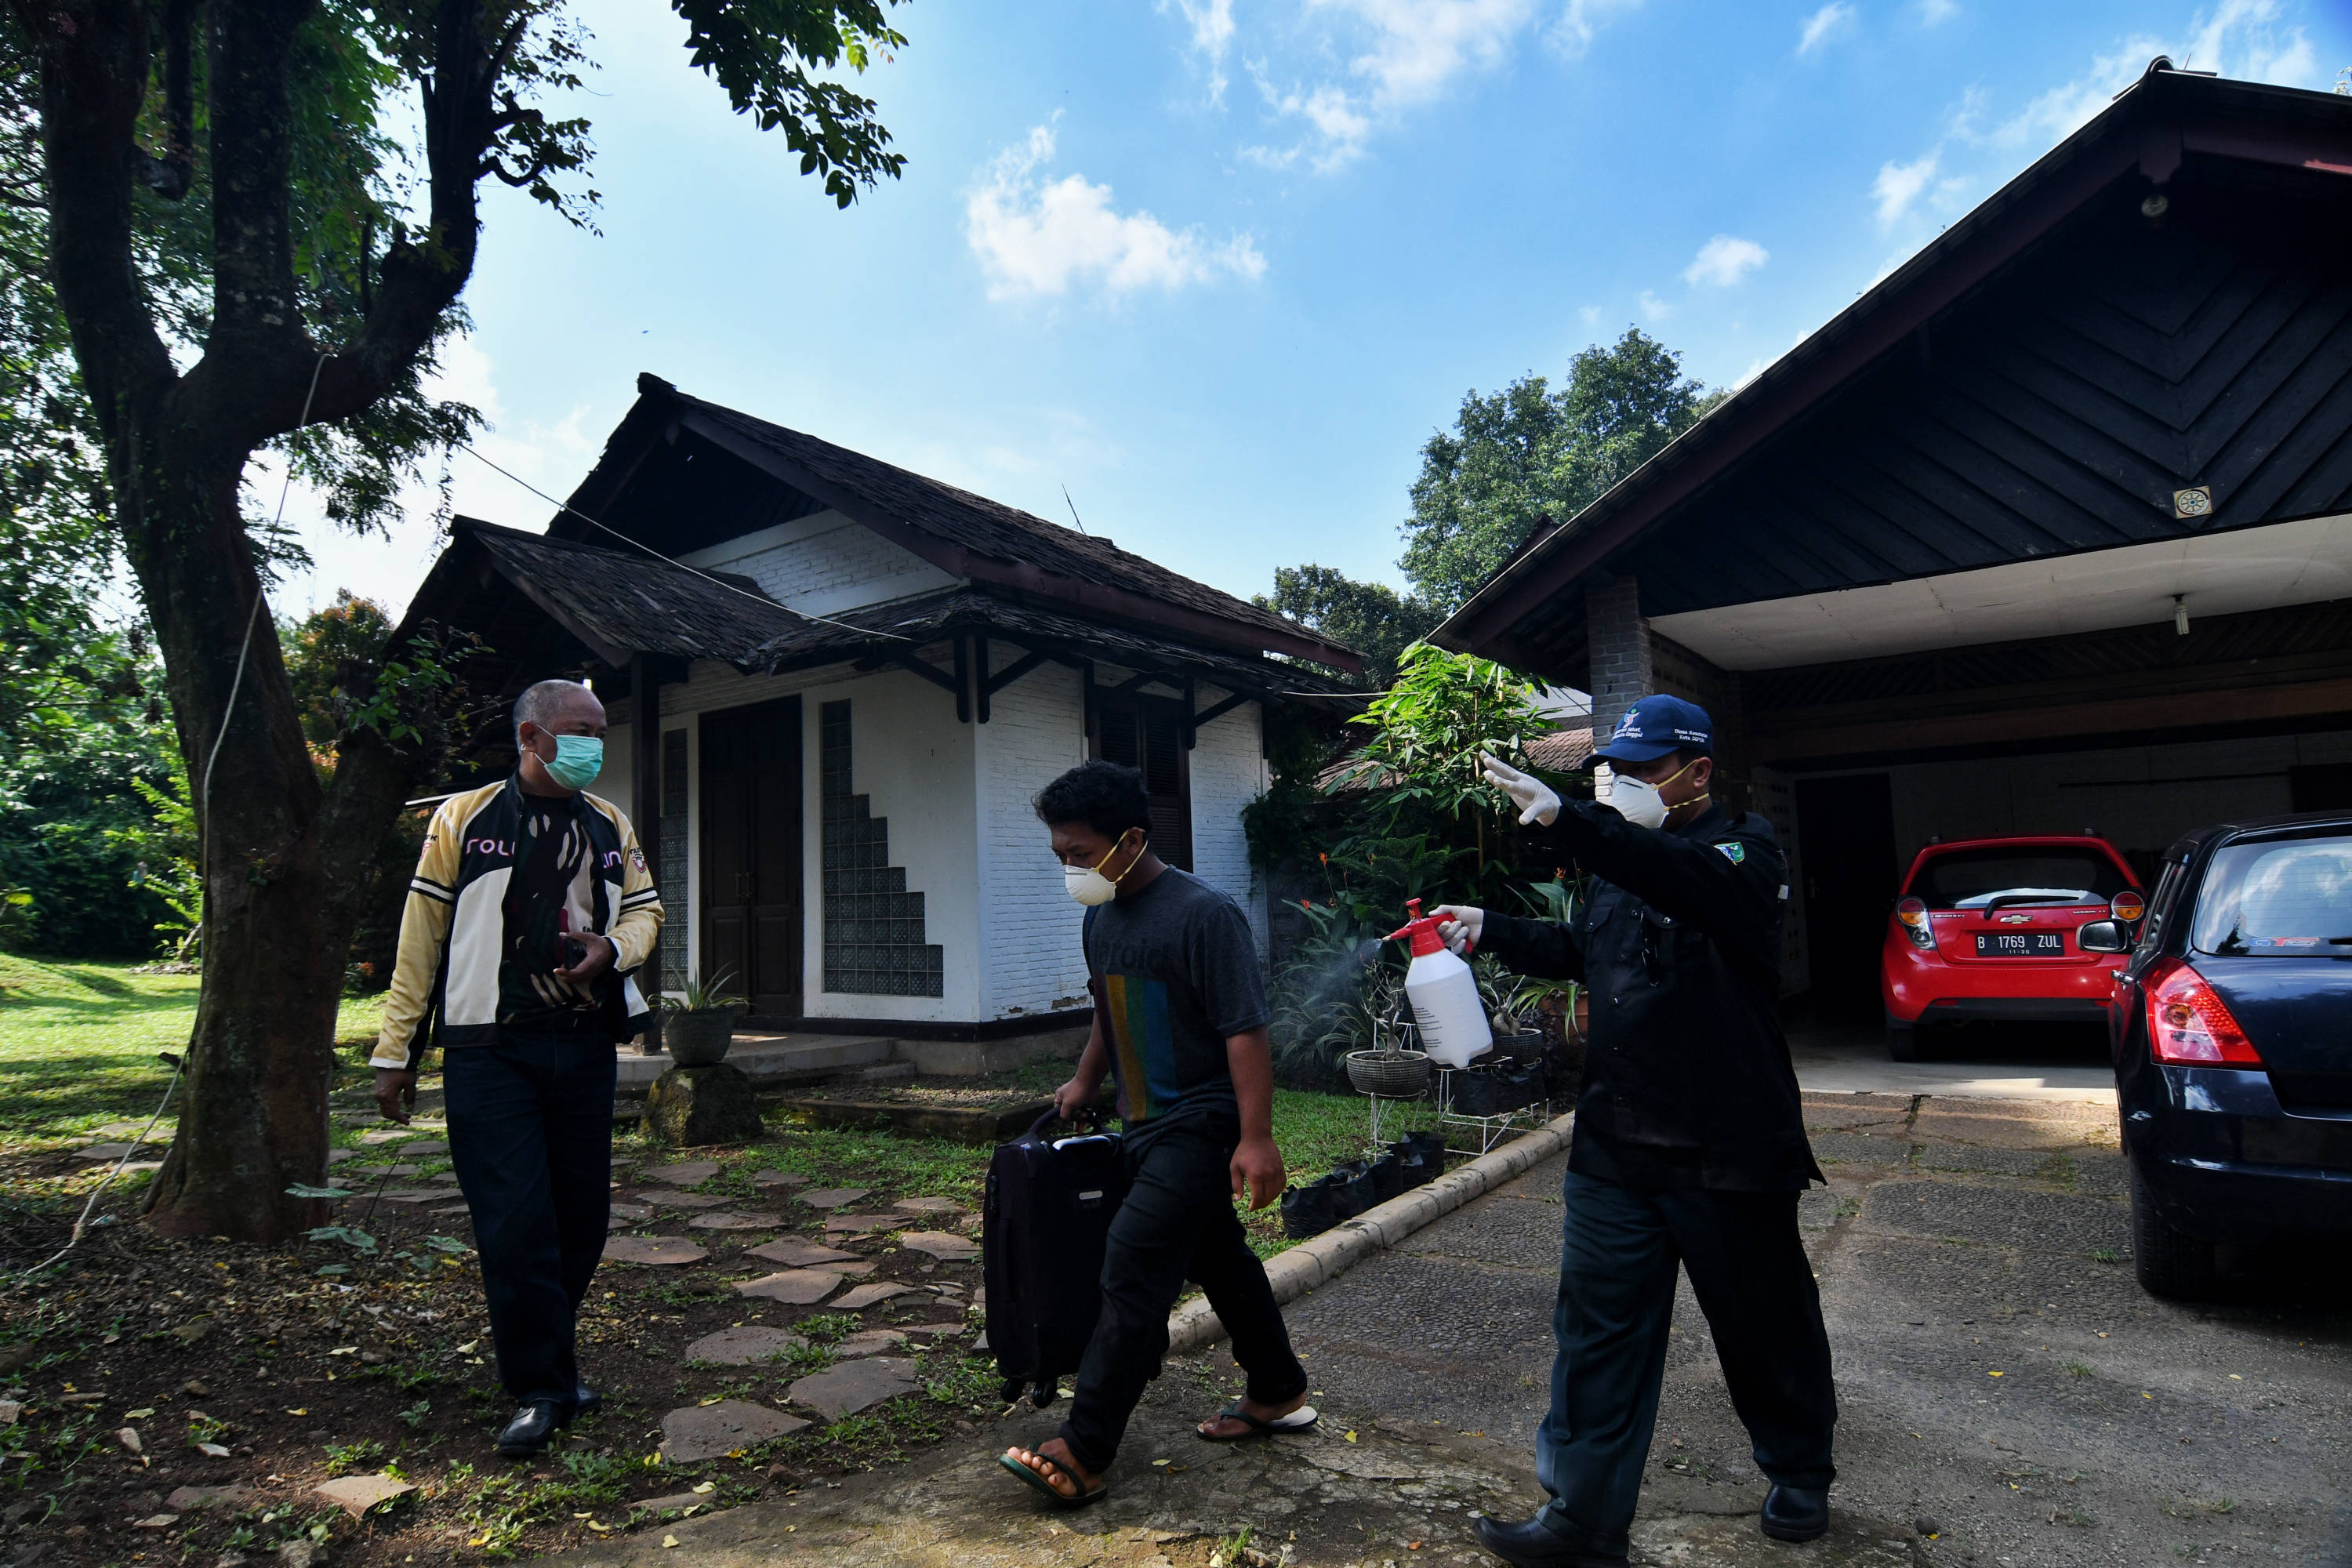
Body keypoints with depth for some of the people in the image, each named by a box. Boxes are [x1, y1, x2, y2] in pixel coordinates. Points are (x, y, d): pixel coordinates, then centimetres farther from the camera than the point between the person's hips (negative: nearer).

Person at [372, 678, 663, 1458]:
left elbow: (645, 909, 18)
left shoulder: (611, 826, 11)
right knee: (516, 1220, -6)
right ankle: (542, 1390, 9)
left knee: (581, 1214, 9)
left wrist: (613, 948, -6)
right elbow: (421, 937, 1)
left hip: (585, 1045, 4)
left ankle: (538, 1355, 30)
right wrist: (396, 1051, 2)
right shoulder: (463, 819, 0)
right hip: (491, 1051, -4)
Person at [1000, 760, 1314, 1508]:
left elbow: (1245, 1029, -21)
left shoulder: (1203, 912, -19)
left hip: (1200, 1123, -8)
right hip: (1146, 1123, 8)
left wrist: (1256, 1138, -24)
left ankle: (1084, 1453, -4)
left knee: (1133, 1265, -12)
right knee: (1218, 1258, 17)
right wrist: (1085, 1082, 17)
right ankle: (1278, 1394, 34)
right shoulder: (1100, 918, 7)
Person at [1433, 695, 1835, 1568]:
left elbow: (1687, 882, -35)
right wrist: (1488, 931, 11)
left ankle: (1800, 1476, 42)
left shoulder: (1743, 848, -11)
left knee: (1763, 1325, 16)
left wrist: (1568, 820, -48)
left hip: (1727, 1150, -5)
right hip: (1616, 1145, 5)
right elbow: (1582, 950, 25)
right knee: (1597, 1330, 6)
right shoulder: (1622, 856, 11)